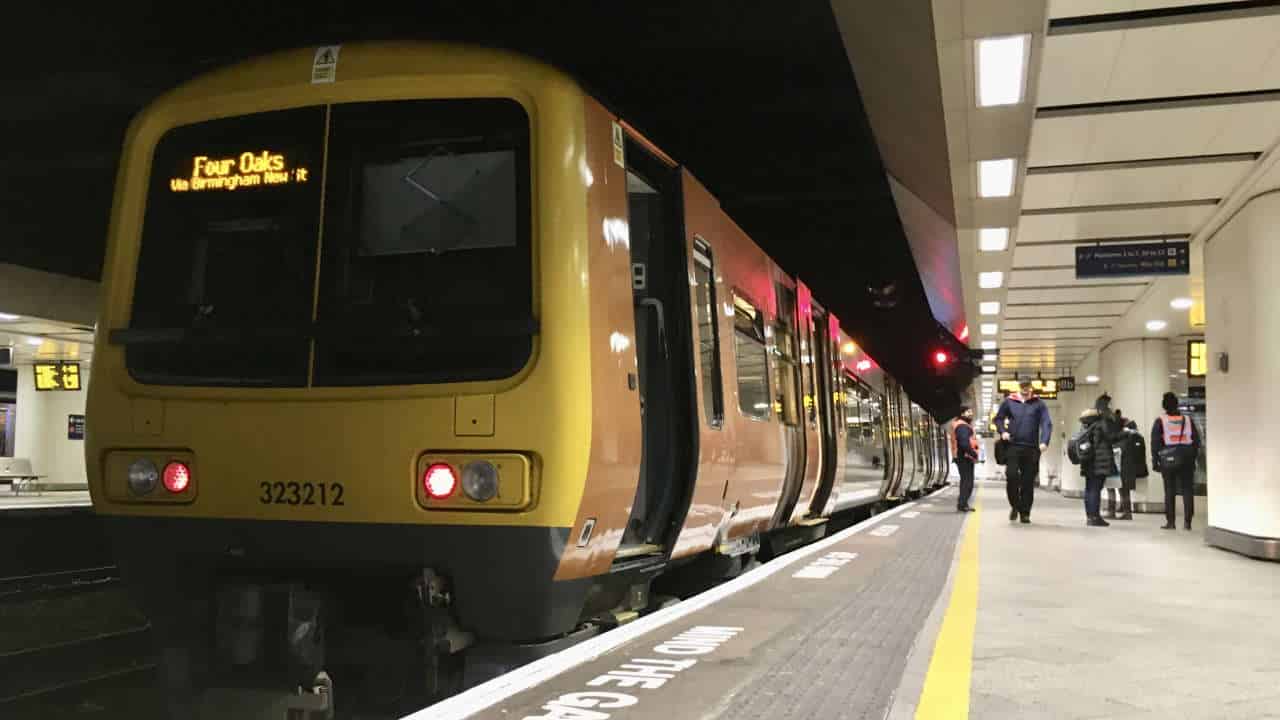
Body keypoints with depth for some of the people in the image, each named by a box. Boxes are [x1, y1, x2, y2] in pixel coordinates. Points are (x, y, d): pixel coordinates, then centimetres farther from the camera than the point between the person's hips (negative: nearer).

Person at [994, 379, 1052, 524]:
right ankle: (1015, 506, 10)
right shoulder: (1009, 402, 6)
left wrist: (1044, 441, -20)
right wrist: (1002, 431, -3)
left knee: (1028, 482, 3)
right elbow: (998, 418, 16)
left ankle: (1025, 513, 13)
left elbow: (1047, 423, -5)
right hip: (1013, 446, 0)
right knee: (1011, 476, -11)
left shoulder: (1038, 404, 4)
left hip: (1031, 448, 0)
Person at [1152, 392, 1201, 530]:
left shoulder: (1160, 421, -3)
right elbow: (1196, 440, 7)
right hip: (1187, 460, 2)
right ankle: (1187, 521, 3)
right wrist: (1193, 457, 13)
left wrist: (1155, 461, -2)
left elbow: (1155, 443, -6)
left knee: (1170, 491, 4)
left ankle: (1170, 522, 4)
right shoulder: (1188, 420, 5)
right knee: (1187, 490, 6)